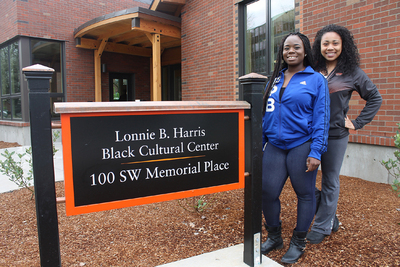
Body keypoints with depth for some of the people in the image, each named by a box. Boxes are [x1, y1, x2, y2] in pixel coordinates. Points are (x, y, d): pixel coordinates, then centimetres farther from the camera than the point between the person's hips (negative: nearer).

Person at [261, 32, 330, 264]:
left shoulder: (316, 79, 0)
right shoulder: (275, 79, 13)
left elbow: (321, 118, -5)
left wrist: (316, 152, -13)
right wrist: (259, 142, 11)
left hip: (301, 146, -3)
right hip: (275, 146, 4)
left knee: (304, 194, 8)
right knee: (268, 192, 2)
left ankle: (299, 242, 28)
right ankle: (274, 237, 26)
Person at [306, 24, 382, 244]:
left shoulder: (352, 73, 1)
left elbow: (375, 98, 10)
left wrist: (357, 123, 2)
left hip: (335, 135, -1)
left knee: (330, 182, 9)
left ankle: (322, 227, 25)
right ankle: (330, 217, 28)